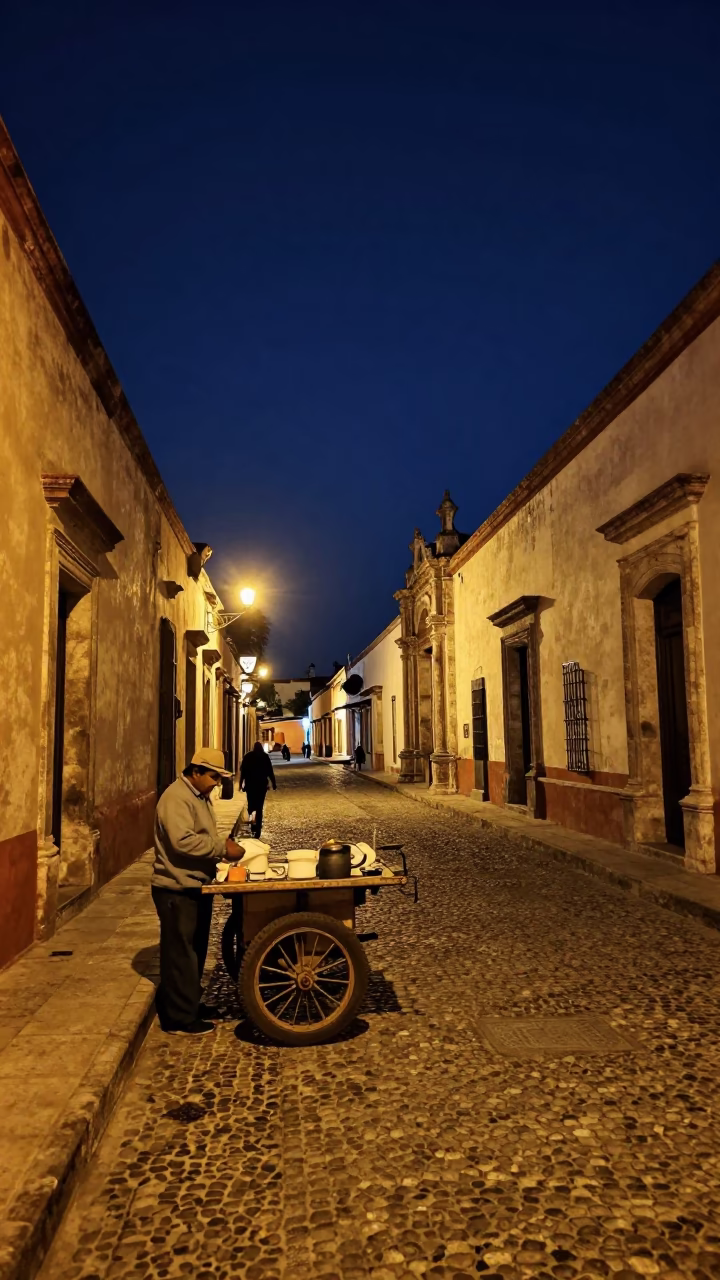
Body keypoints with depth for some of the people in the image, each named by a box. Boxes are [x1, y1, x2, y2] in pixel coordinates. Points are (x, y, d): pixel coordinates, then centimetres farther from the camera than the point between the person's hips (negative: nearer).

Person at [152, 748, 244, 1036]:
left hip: (196, 886, 10)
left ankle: (190, 1004, 32)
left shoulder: (200, 796, 13)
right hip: (177, 889, -10)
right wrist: (222, 848, -27)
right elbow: (183, 841, -31)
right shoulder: (176, 798, -20)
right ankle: (180, 1018, 9)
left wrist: (224, 847, 2)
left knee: (195, 949, 19)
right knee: (181, 953, -1)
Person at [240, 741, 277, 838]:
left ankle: (251, 816, -7)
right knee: (259, 807, 2)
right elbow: (270, 772, -3)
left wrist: (241, 783, 1)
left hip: (250, 784, 0)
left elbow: (242, 771, -2)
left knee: (251, 804, 20)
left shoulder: (248, 756, 2)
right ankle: (257, 832, -4)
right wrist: (274, 784, 2)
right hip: (262, 785, 0)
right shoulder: (265, 756, 0)